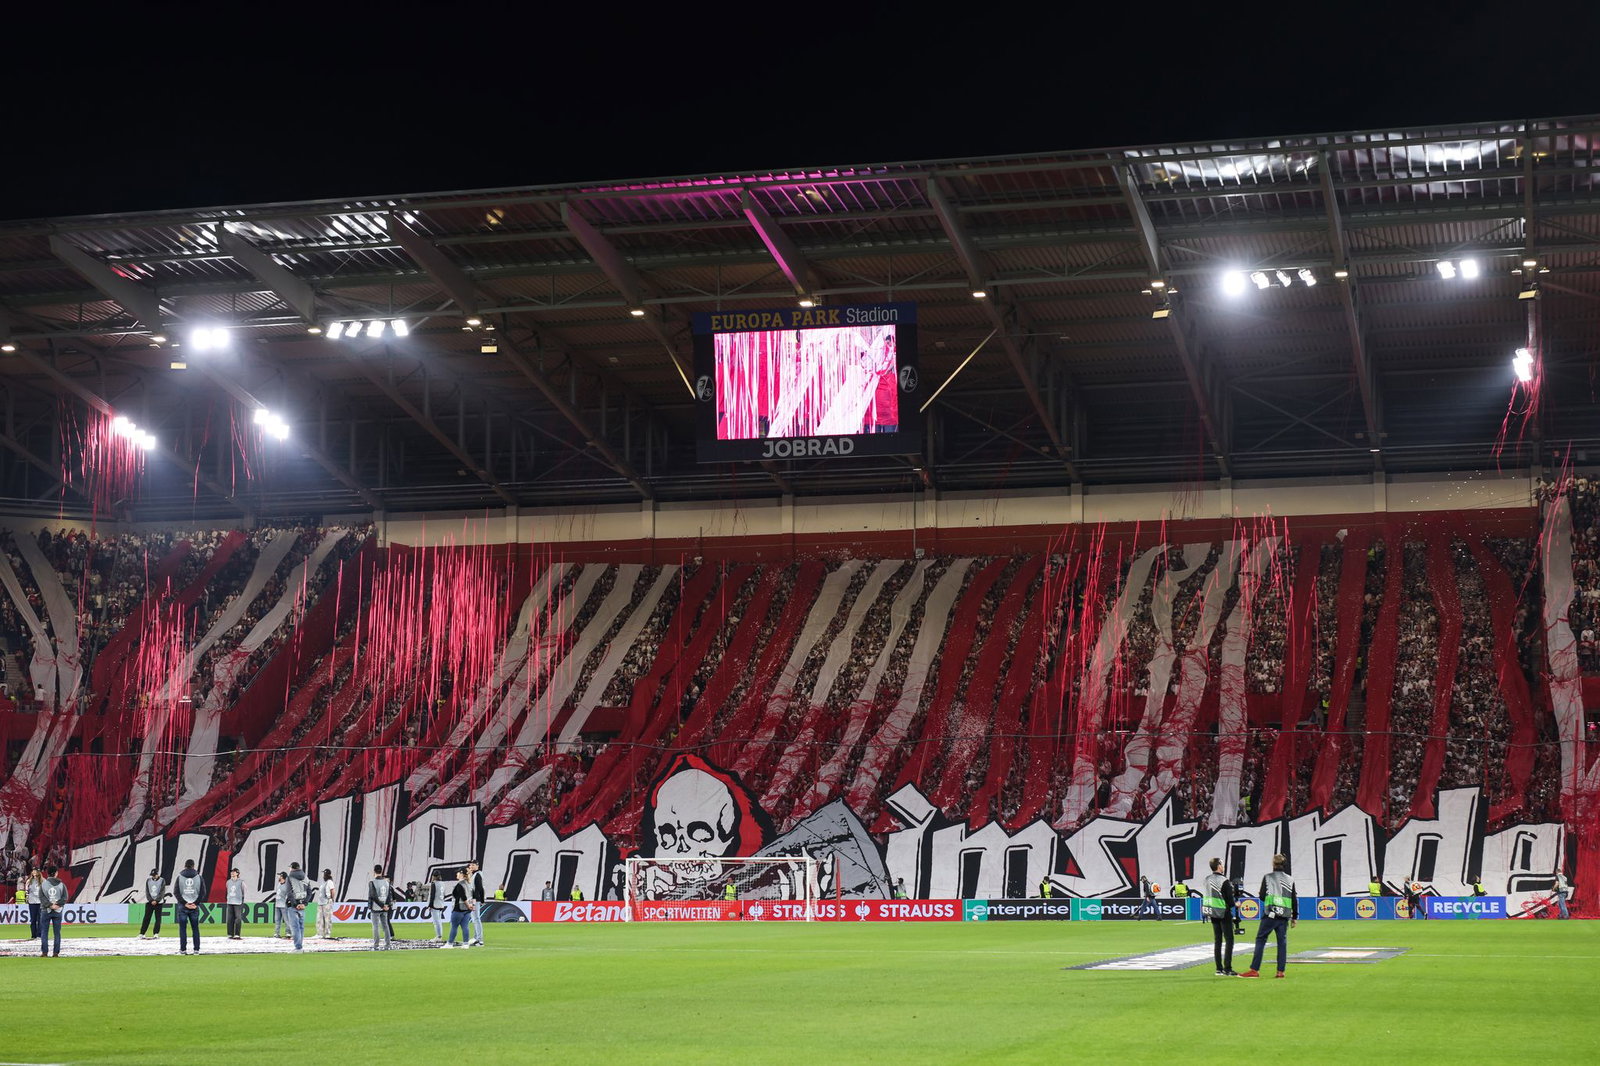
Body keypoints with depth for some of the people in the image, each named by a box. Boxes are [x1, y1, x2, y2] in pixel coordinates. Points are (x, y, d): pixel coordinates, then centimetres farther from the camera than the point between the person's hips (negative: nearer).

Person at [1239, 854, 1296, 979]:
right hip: (1284, 917, 3)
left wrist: (1260, 894, 21)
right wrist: (1294, 918, 16)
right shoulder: (1290, 880, 8)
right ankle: (1280, 971, 4)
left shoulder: (1267, 877, -1)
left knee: (1260, 940, 0)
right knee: (1282, 942, 7)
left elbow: (1262, 897, -2)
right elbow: (1294, 900, 10)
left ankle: (1254, 970, -4)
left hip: (1270, 915, -3)